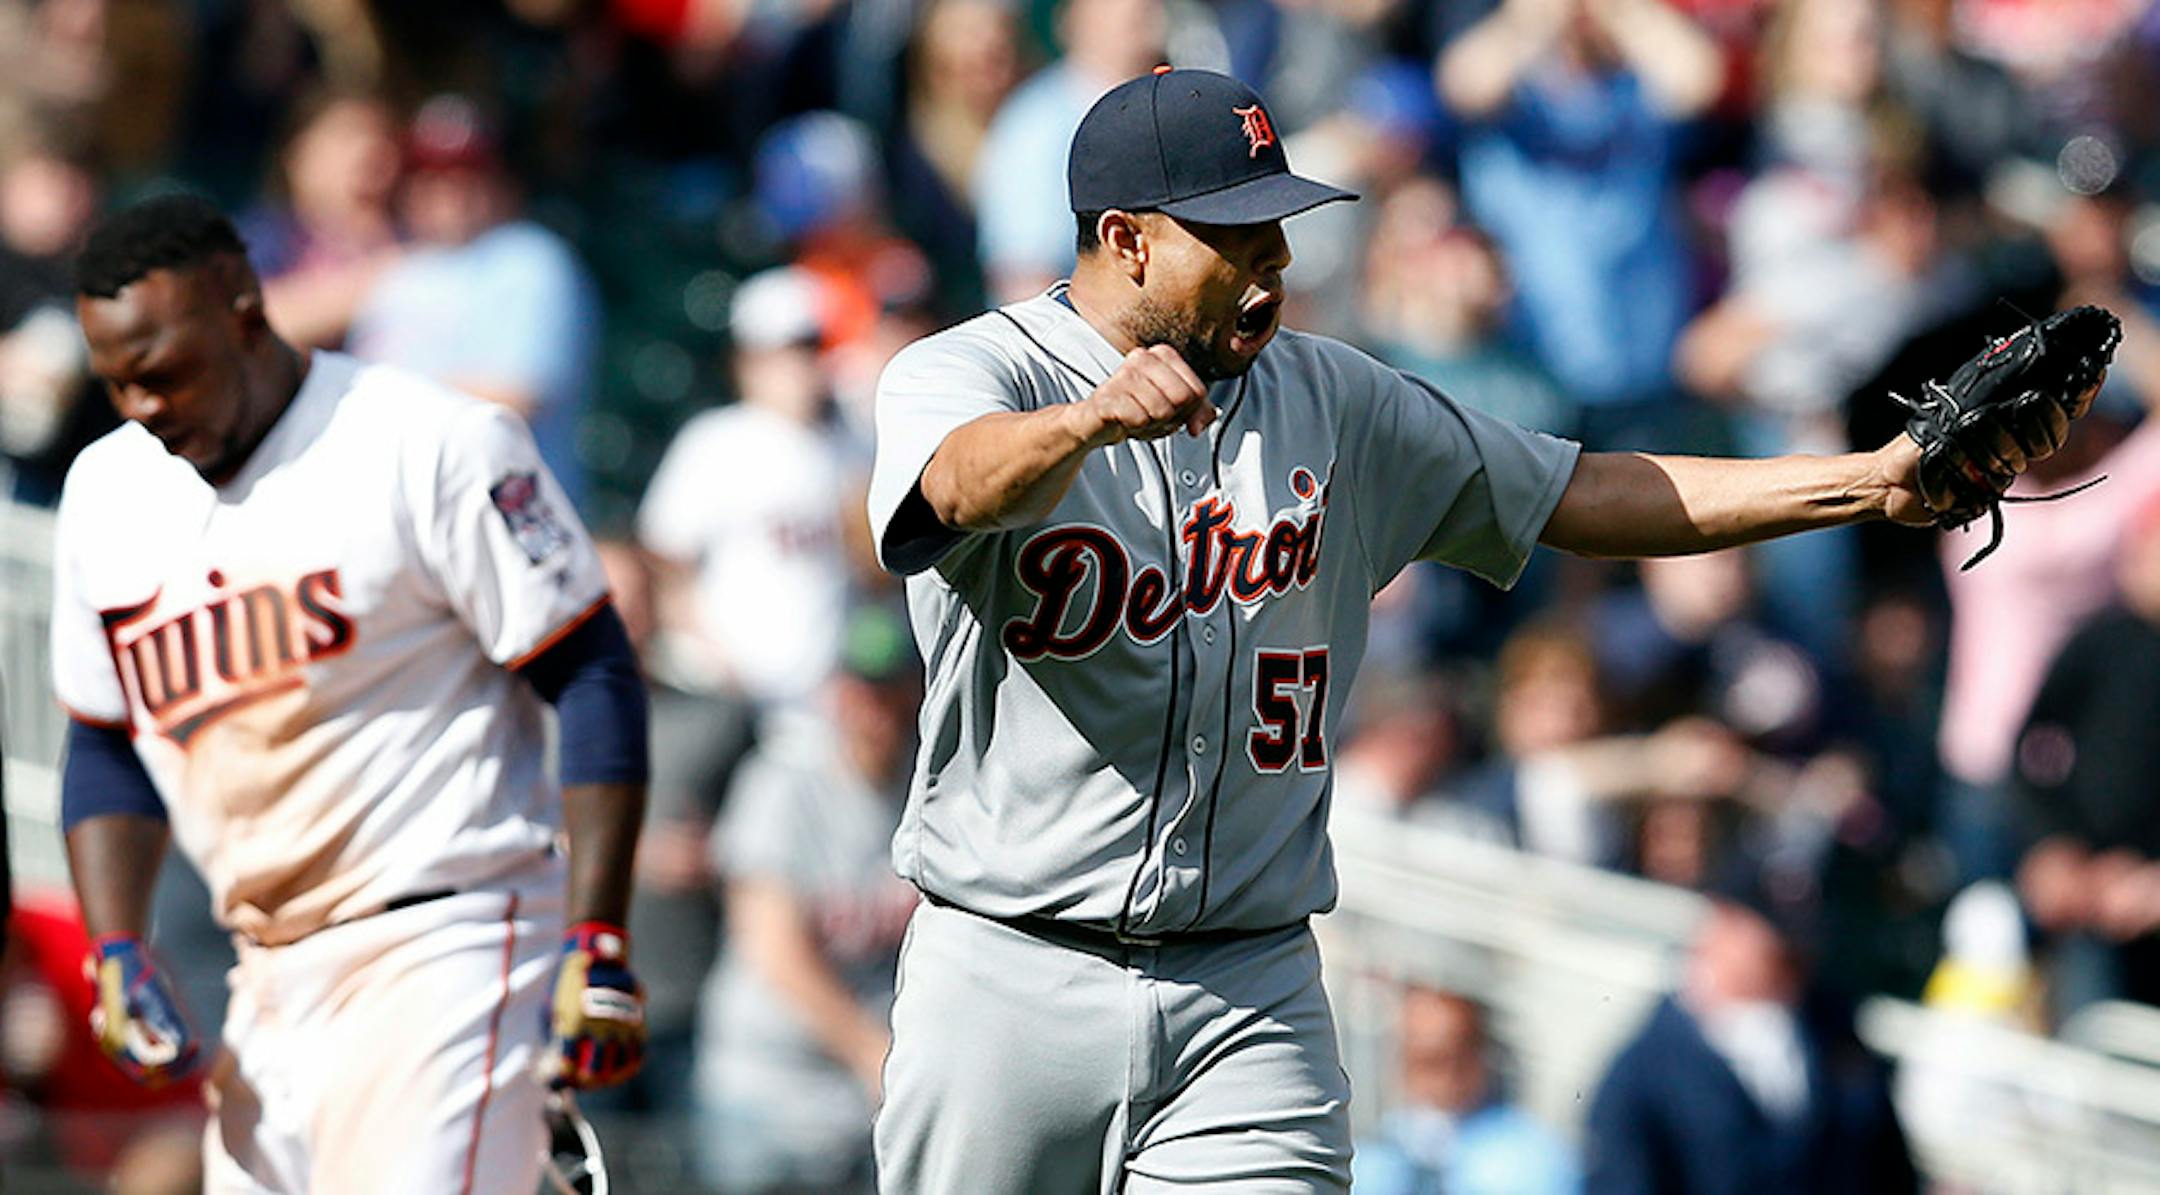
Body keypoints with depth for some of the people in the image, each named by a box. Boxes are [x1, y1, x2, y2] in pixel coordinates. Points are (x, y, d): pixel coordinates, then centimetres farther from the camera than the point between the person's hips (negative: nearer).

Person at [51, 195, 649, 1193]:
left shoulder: (434, 446, -9)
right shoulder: (106, 492, 11)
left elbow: (596, 681, -8)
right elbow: (107, 746, 21)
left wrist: (597, 950, -14)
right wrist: (115, 954, 6)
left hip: (447, 951, -7)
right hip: (267, 989, 7)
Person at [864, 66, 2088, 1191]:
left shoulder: (1336, 404, 11)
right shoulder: (968, 370, -5)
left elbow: (1586, 495, 11)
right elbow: (969, 482, -28)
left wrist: (1874, 482, 1)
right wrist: (1096, 417, -51)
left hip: (1252, 1001, 3)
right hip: (1009, 988, -3)